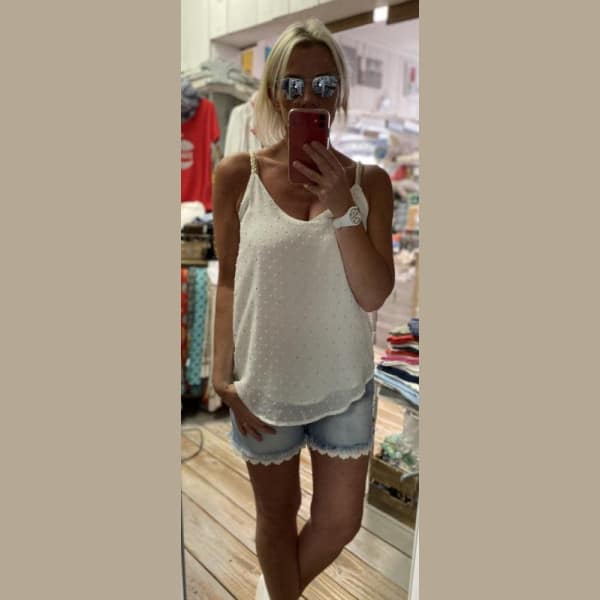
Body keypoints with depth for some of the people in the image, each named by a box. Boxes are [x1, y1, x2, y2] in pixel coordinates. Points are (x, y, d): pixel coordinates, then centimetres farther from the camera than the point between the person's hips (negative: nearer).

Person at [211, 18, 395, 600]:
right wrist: (222, 374, -7)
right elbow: (228, 281, -2)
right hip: (263, 387, -1)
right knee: (277, 519, 18)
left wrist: (341, 206, -22)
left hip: (344, 385, 2)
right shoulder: (237, 175, -8)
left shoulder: (368, 180, -6)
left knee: (341, 523, 18)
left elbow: (375, 295, -11)